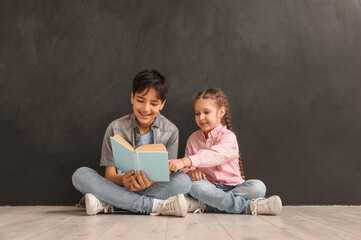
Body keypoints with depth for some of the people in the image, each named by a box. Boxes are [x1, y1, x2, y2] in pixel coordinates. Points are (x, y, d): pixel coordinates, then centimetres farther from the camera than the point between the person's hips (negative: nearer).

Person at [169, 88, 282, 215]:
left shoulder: (228, 136, -6)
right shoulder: (193, 139, 11)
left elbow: (214, 155, -27)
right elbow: (187, 167, 11)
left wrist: (185, 162, -41)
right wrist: (190, 171, -16)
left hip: (233, 186, -1)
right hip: (208, 186, 2)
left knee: (258, 186, -28)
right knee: (195, 186, -33)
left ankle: (203, 205, -31)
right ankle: (250, 206, -31)